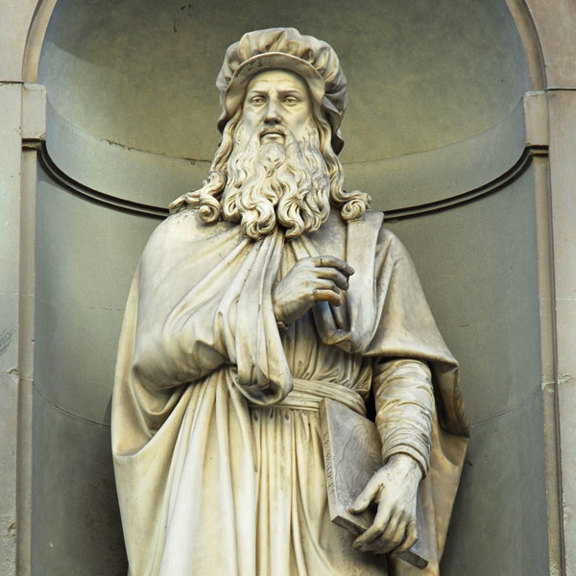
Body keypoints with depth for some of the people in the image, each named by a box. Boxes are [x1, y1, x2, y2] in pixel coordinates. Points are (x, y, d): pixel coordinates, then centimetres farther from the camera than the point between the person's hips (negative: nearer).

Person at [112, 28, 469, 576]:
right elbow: (152, 358, 1)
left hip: (327, 473, 1)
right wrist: (272, 307, -7)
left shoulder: (366, 240, 18)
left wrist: (405, 462, -13)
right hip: (220, 466, 0)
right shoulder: (185, 235, 16)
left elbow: (403, 365, 6)